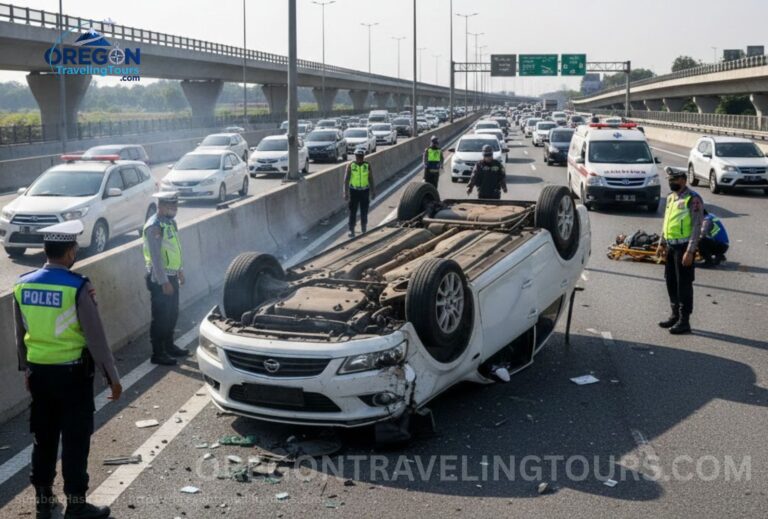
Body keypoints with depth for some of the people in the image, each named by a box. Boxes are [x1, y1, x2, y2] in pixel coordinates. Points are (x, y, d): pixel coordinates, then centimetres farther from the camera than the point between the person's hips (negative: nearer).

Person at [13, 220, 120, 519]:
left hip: (39, 372, 5)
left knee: (43, 438, 16)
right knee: (75, 440, 5)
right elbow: (95, 338, -15)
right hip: (72, 373, -5)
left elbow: (20, 336, 9)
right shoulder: (77, 288, -18)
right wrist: (112, 377, -6)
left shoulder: (22, 285, -1)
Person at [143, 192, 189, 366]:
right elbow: (156, 257, -23)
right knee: (161, 317, -1)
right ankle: (157, 354, 8)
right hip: (159, 278, -9)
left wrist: (180, 270, 20)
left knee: (172, 314, 18)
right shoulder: (154, 227, -21)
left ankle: (169, 346, 33)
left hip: (171, 275, 9)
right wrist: (164, 282, -22)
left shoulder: (170, 222, 8)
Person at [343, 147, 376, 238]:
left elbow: (371, 179, 7)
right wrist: (346, 193, -9)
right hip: (354, 191, -1)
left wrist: (373, 192, 7)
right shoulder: (350, 165, -4)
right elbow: (346, 180, -4)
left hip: (365, 191, 1)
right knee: (352, 212, 0)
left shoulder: (367, 165, 0)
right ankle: (351, 230, 6)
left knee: (364, 212, 8)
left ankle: (364, 230, 20)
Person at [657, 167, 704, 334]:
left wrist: (690, 252, -21)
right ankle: (675, 315, 28)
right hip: (671, 246, 8)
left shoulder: (693, 200, -14)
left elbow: (696, 227, -17)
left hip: (683, 247, -8)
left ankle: (684, 321, 3)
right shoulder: (671, 197, 13)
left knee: (684, 284, -3)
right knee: (671, 281, 15)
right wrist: (662, 242, 18)